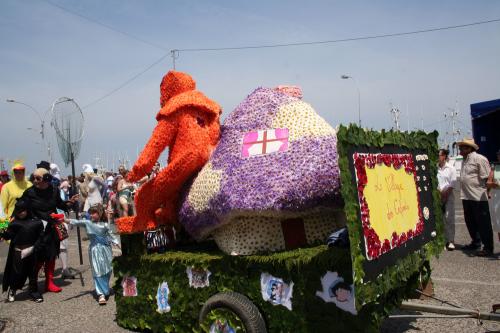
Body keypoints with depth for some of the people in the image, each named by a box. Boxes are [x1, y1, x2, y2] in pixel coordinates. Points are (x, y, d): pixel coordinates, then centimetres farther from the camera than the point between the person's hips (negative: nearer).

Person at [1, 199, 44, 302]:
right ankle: (12, 290, 28)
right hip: (18, 252, -1)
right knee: (17, 273, 2)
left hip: (31, 252, 1)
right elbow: (8, 235, -9)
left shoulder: (35, 222, -1)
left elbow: (40, 236, 0)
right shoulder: (14, 223, -1)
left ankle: (34, 292, 21)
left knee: (33, 273, 9)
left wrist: (33, 248, -8)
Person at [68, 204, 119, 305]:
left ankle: (106, 289, 32)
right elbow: (77, 222, -10)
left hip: (105, 249, 2)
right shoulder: (87, 223, 0)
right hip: (95, 250, -2)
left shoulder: (105, 225, 2)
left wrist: (116, 242, -2)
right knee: (97, 273, -7)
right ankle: (101, 294, -7)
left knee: (107, 271, 11)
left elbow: (111, 235, 9)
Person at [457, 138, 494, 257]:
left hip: (478, 197, -9)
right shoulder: (465, 160, 15)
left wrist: (487, 192, -12)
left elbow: (487, 178, -13)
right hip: (466, 197, 9)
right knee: (470, 221, 17)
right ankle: (476, 242, 33)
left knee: (483, 223, -1)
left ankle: (488, 248, 7)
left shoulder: (479, 159, -12)